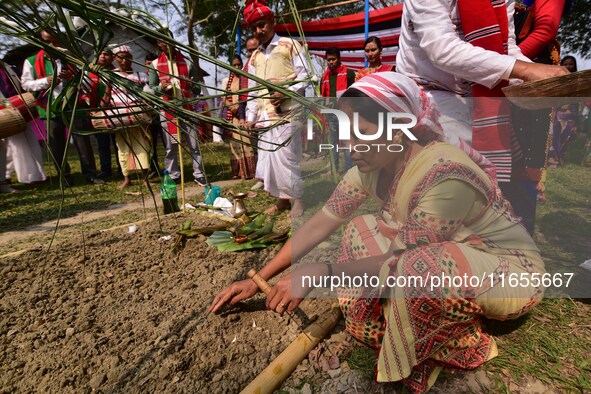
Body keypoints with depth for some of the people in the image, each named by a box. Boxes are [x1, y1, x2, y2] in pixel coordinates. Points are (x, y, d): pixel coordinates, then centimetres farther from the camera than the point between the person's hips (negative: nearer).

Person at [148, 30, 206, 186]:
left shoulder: (187, 63, 9)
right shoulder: (155, 65, 8)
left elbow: (198, 89, 10)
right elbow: (150, 89, 6)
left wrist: (193, 86, -14)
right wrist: (160, 88, -15)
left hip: (187, 108, 0)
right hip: (167, 110, 0)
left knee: (194, 143, 0)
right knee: (170, 146, 4)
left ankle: (199, 174, 7)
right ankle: (173, 176, 13)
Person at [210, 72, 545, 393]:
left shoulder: (447, 174, -34)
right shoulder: (371, 167, -12)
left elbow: (401, 258, -27)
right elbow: (319, 224, -10)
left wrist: (319, 273, -31)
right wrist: (257, 280, -11)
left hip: (514, 270, -6)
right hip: (446, 257, 6)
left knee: (418, 267, -35)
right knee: (361, 231, -6)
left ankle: (461, 347, -2)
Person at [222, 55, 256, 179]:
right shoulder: (226, 81, 15)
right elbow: (223, 98, 7)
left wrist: (240, 105, -16)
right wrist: (231, 106, -13)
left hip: (245, 114, -2)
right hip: (232, 115, 2)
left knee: (246, 140, -9)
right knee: (234, 141, 0)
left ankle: (249, 171, -7)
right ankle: (237, 172, 4)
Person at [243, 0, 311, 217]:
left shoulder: (290, 45, 3)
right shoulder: (255, 57, 20)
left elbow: (304, 77, -3)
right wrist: (250, 117, 9)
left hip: (286, 113, -6)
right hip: (264, 116, 6)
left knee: (287, 157, -8)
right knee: (269, 157, 6)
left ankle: (297, 199, 5)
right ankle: (282, 199, 17)